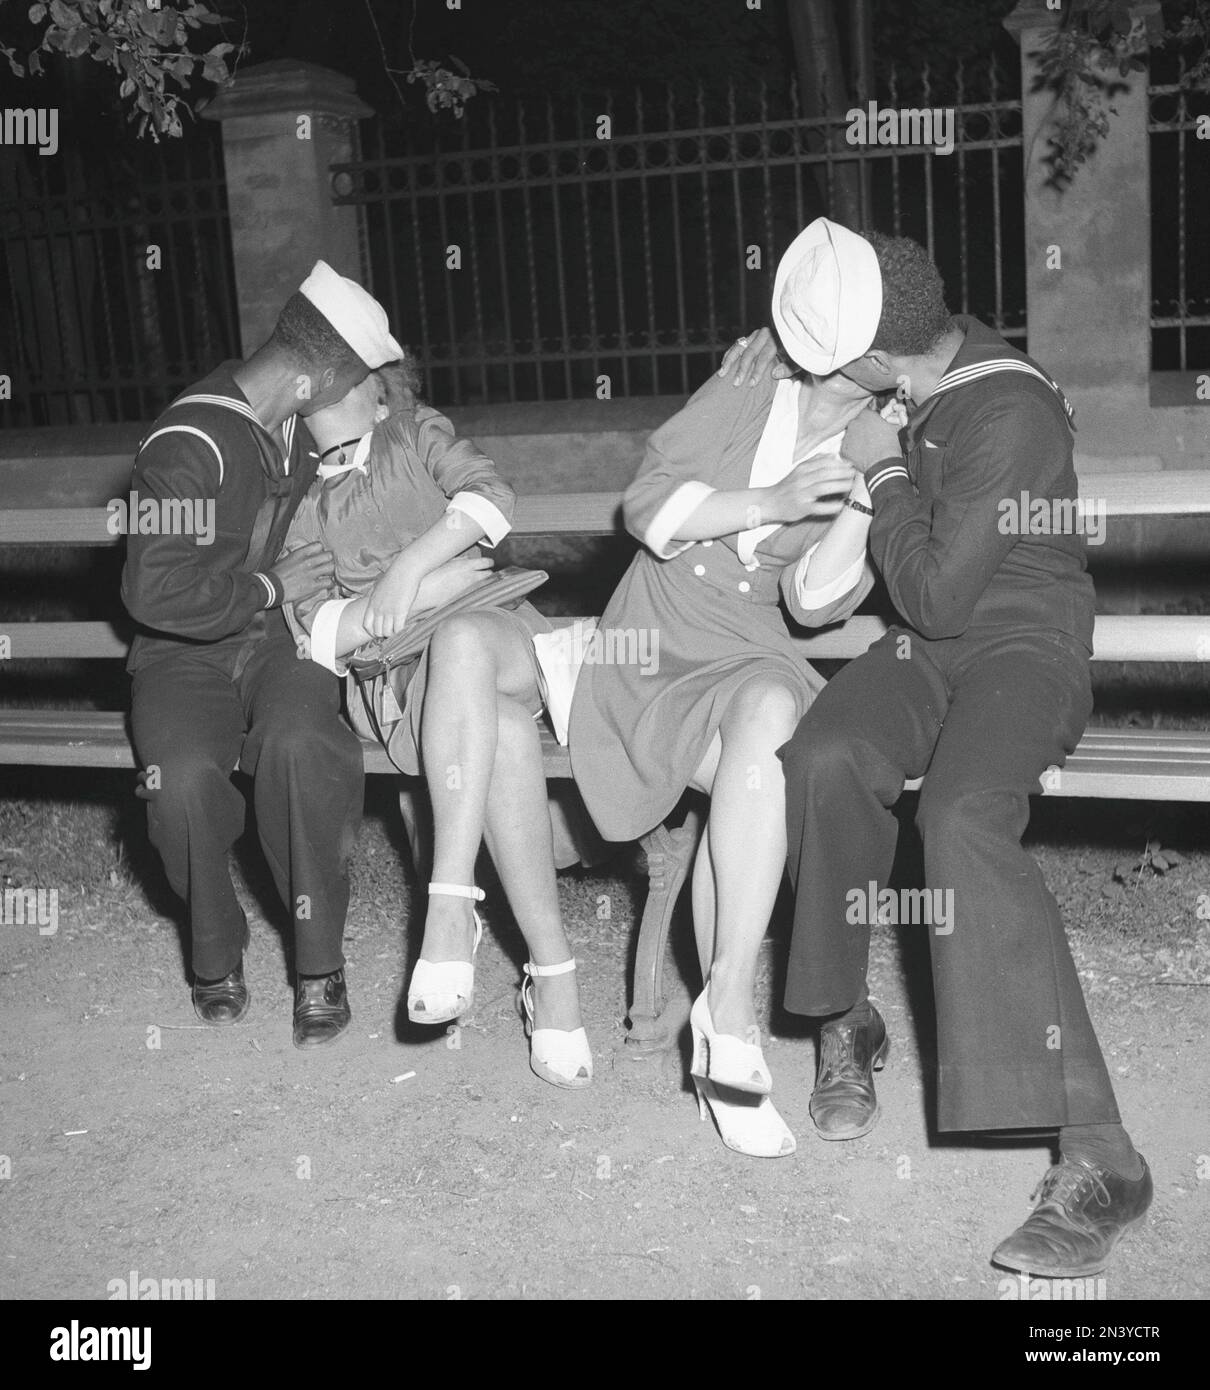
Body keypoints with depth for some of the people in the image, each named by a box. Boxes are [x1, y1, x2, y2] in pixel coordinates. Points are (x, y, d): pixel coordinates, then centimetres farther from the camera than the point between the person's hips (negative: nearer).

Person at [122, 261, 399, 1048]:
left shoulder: (298, 424, 6)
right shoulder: (187, 447, -16)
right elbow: (154, 591, -20)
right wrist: (272, 587, -13)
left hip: (280, 637, 3)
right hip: (189, 652, -3)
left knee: (297, 742, -32)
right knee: (181, 776, -34)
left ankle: (320, 964, -18)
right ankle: (218, 956, -5)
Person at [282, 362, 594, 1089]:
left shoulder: (417, 432, 21)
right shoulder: (296, 503, 22)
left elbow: (492, 494, 0)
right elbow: (318, 632, 6)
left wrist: (411, 563, -15)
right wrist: (426, 593, -9)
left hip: (501, 633, 0)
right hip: (404, 682, 0)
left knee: (460, 641, -38)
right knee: (500, 728, -36)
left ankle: (451, 906, -42)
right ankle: (552, 969, -36)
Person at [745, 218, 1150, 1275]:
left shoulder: (1011, 418, -20)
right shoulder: (933, 361, 5)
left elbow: (936, 593, -18)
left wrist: (883, 473, -9)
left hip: (1024, 644, -6)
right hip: (927, 648, 6)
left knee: (963, 817, -36)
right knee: (825, 756, -29)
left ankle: (1099, 1156, -35)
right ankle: (846, 1021, -9)